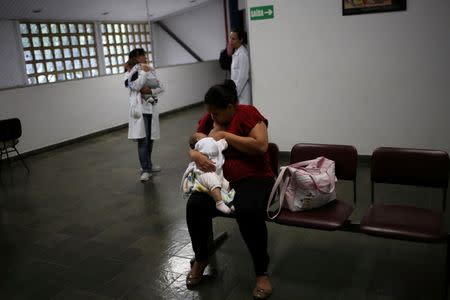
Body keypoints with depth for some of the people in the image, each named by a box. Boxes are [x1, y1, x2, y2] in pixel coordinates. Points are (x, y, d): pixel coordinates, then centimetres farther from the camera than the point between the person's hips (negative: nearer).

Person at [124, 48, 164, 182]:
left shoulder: (150, 70, 12)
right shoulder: (131, 73, 1)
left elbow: (161, 87, 5)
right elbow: (136, 86, -17)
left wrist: (151, 91, -13)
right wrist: (143, 72, -11)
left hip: (151, 108, 5)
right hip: (140, 109, -5)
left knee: (150, 139, 13)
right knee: (143, 140, -10)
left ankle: (148, 165, 28)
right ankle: (145, 170, -6)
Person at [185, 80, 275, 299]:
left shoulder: (248, 113, -8)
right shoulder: (208, 120, 9)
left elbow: (261, 146, -19)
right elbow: (192, 147, 9)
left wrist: (226, 135, -18)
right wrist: (196, 156, -16)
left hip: (253, 179, -4)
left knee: (248, 212, -36)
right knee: (194, 206, -24)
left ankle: (261, 272, -13)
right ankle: (201, 259, 5)